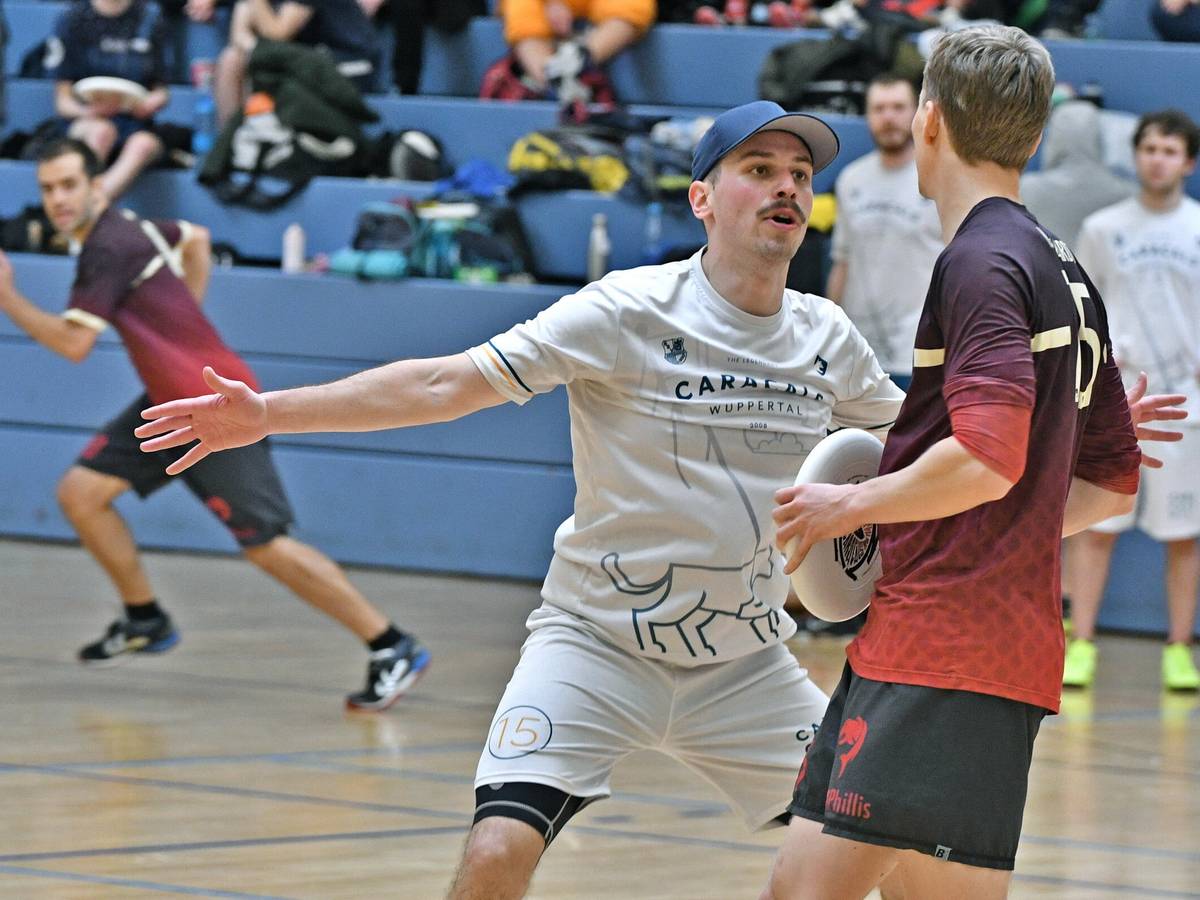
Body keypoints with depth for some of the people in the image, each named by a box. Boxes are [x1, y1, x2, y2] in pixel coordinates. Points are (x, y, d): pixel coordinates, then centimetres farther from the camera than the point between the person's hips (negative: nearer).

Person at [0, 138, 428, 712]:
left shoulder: (109, 249, -18)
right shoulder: (127, 227, 10)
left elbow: (73, 343, -24)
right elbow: (196, 238, 29)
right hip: (170, 404, 10)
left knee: (265, 545, -10)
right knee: (80, 492, 4)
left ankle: (393, 648, -4)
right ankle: (145, 620, 18)